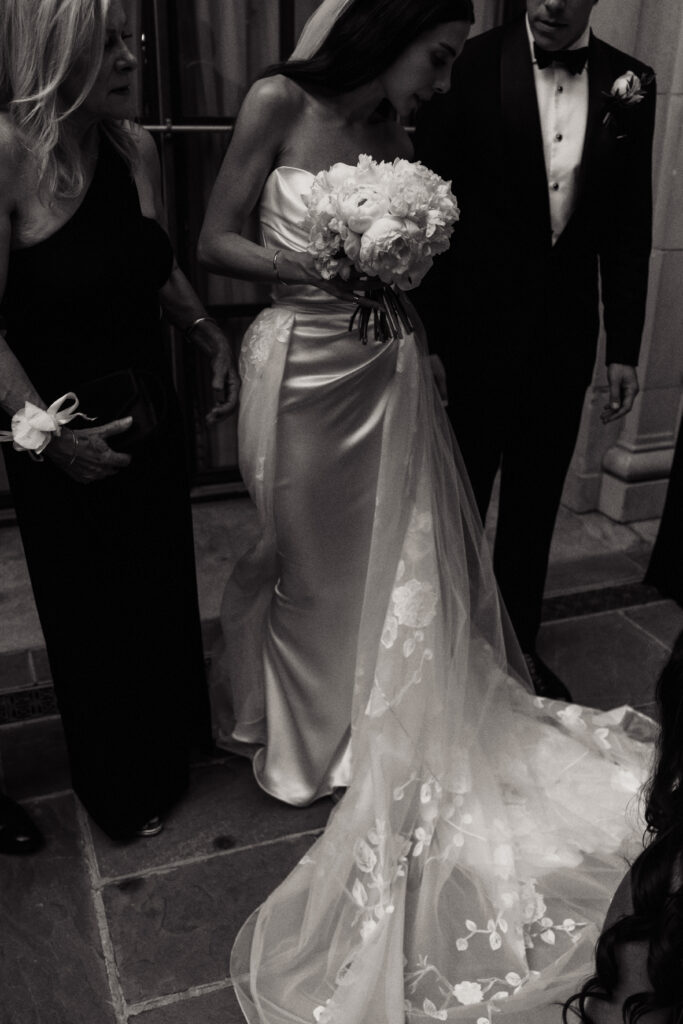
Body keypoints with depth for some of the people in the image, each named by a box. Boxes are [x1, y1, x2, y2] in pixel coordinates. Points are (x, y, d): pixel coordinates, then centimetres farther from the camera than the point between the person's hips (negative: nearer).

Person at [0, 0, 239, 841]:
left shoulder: (137, 148, 0)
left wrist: (208, 330, 4)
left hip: (148, 415, 6)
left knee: (165, 584, 20)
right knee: (92, 609, 12)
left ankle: (169, 751, 48)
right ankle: (117, 787, 39)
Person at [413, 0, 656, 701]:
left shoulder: (628, 83, 3)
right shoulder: (471, 66, -6)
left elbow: (630, 227, 6)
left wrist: (624, 348, 4)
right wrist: (424, 336, -12)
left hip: (565, 334, 3)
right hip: (476, 327, -3)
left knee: (536, 504, 15)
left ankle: (518, 644, 34)